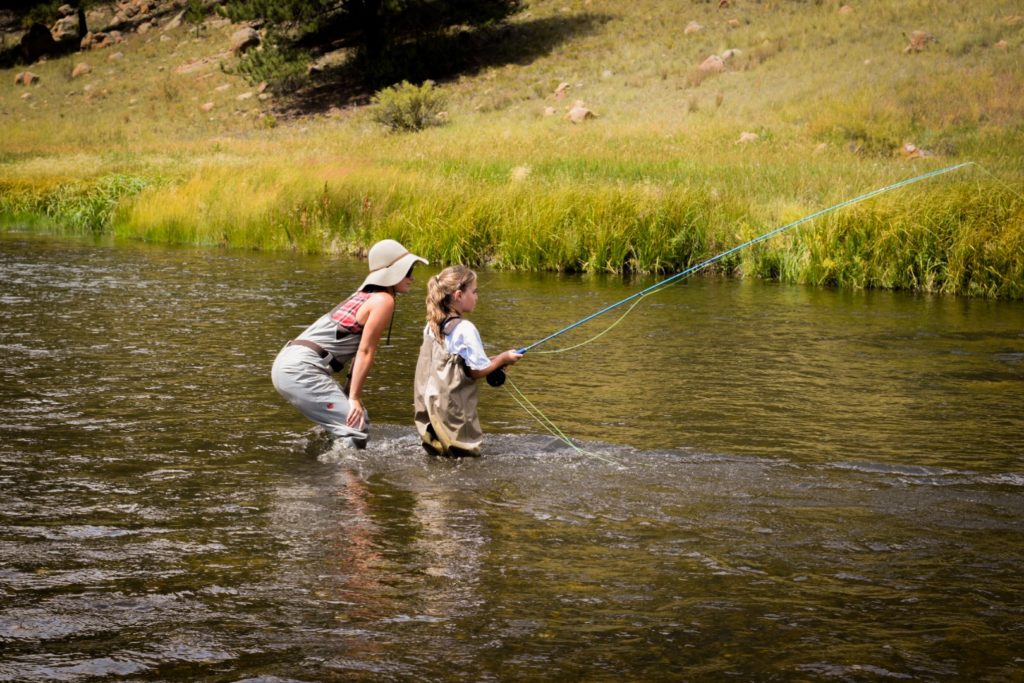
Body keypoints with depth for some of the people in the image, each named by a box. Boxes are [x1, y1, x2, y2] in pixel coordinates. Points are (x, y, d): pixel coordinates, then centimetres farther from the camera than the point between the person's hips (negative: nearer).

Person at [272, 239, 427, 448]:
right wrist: (354, 398, -11)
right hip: (300, 369, -10)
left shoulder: (366, 295, 20)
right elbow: (365, 352, -11)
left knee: (358, 416, 18)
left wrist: (351, 394, 15)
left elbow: (358, 351, 18)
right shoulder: (384, 300, -8)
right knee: (356, 427, -15)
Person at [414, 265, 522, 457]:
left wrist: (493, 360, 16)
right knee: (468, 454, -2)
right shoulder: (465, 329, -15)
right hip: (452, 409, -7)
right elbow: (477, 371, -12)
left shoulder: (432, 327, 8)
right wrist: (503, 359, 4)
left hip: (428, 404, 7)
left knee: (436, 450, 12)